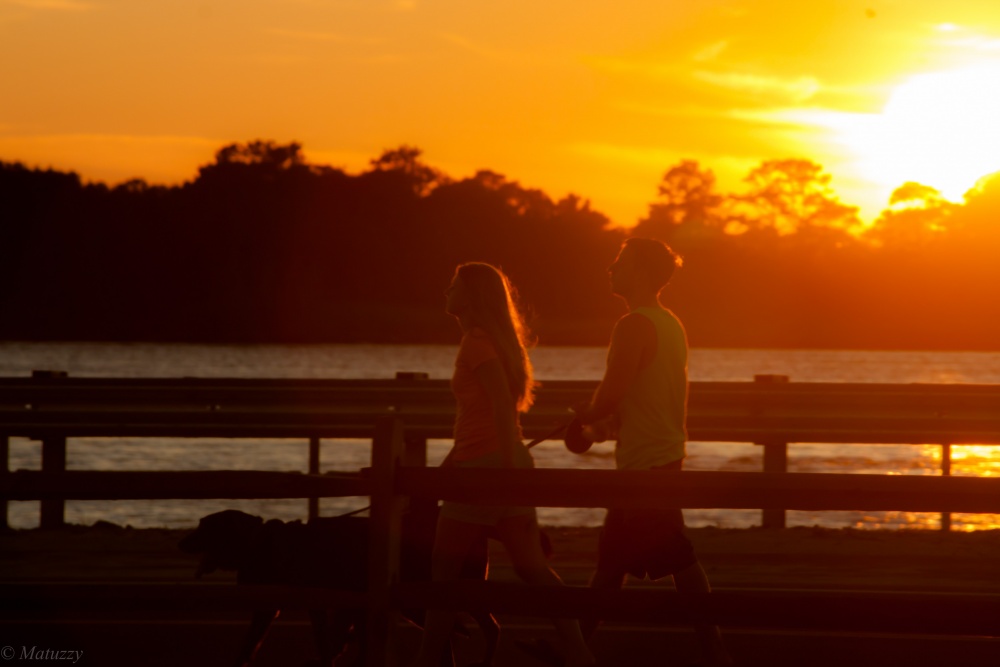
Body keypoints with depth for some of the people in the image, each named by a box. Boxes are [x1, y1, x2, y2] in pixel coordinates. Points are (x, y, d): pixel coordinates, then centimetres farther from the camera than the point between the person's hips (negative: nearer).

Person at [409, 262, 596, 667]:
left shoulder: (477, 343, -12)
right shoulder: (495, 340, 17)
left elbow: (502, 405, -21)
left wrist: (509, 468, -26)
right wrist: (450, 463, 29)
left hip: (483, 466, -9)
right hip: (509, 462, 9)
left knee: (444, 569, 3)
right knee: (531, 567, 6)